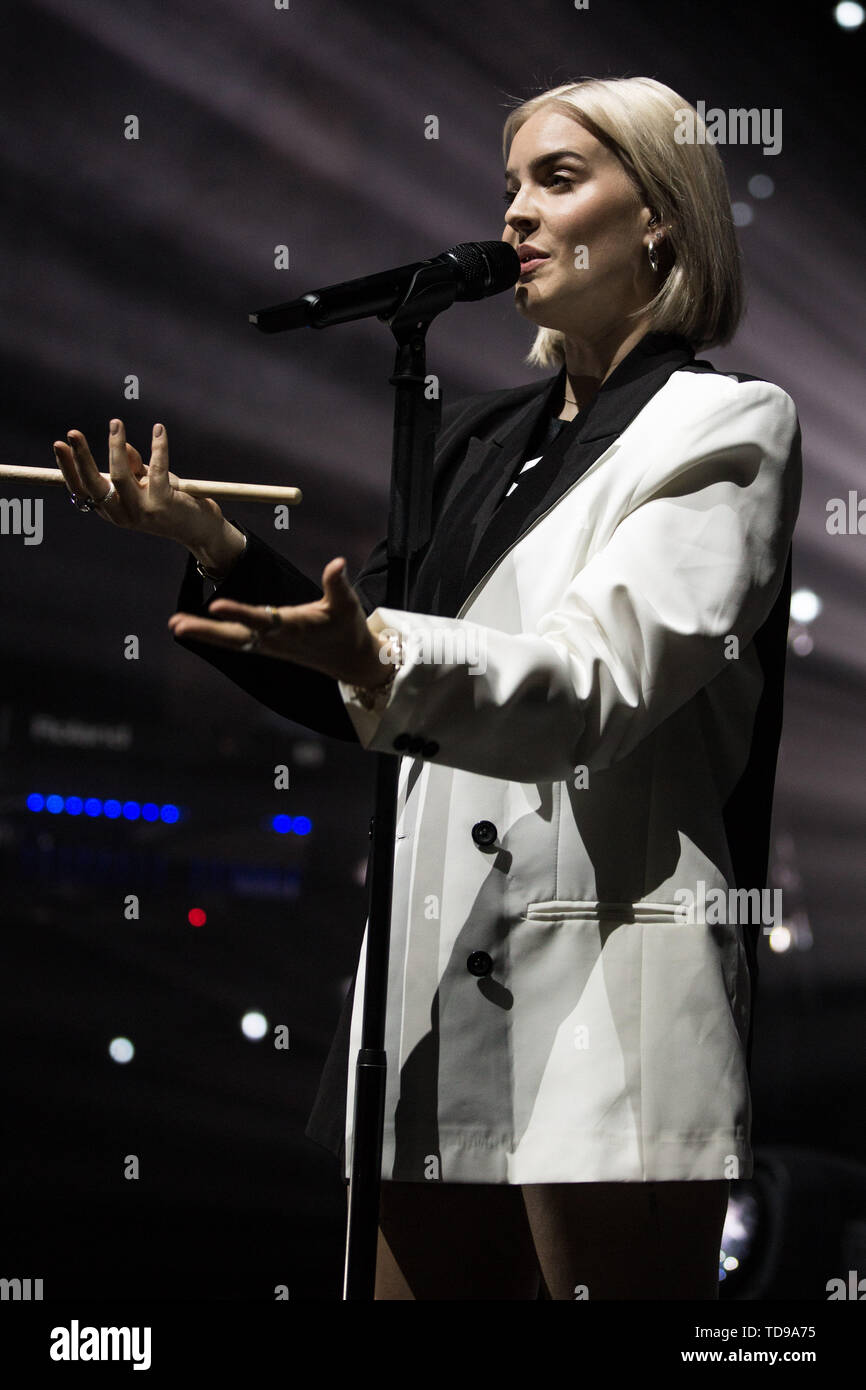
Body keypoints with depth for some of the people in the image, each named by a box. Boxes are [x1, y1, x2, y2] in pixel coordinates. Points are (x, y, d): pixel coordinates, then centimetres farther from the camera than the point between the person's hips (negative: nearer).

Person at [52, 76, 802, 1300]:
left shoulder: (725, 425, -1)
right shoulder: (485, 439, 18)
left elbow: (600, 681, -17)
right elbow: (373, 695, 19)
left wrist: (382, 656, -34)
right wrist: (215, 547, 6)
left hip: (609, 991, -7)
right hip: (444, 980, 7)